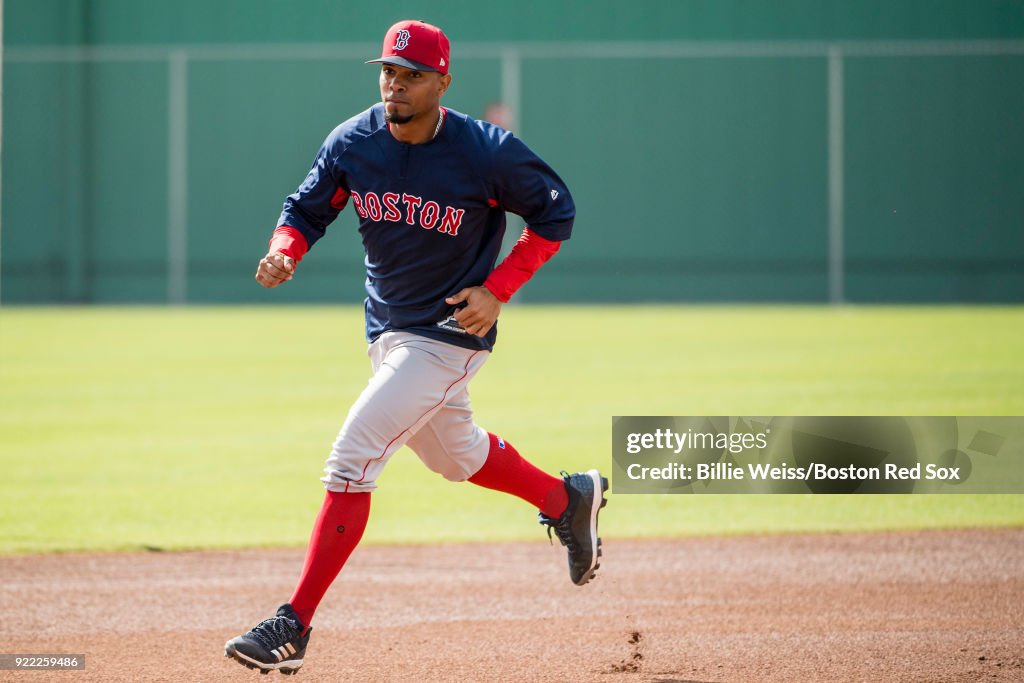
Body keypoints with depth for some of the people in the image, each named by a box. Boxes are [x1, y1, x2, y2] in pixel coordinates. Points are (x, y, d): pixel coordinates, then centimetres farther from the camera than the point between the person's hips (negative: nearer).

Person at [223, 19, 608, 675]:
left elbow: (556, 212, -7)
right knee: (457, 455, 26)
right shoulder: (353, 142, -6)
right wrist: (285, 253, -19)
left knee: (351, 461, -17)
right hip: (387, 330, 7)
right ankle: (569, 499, 53)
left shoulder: (487, 152, -20)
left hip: (452, 334, -7)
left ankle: (295, 626, -15)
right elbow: (306, 209, 5)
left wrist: (497, 290, -15)